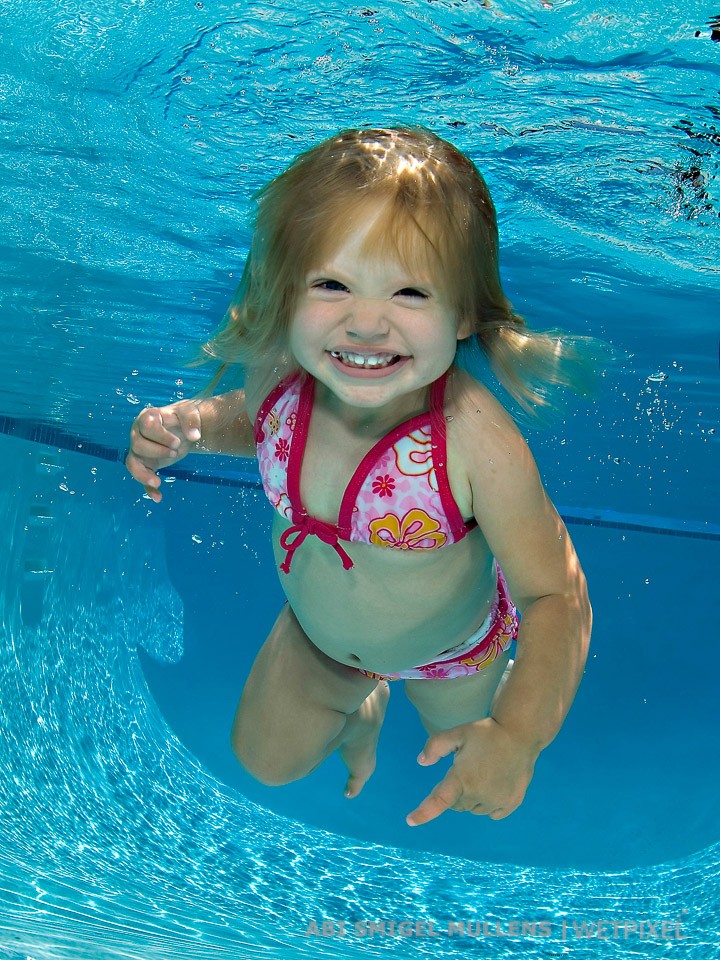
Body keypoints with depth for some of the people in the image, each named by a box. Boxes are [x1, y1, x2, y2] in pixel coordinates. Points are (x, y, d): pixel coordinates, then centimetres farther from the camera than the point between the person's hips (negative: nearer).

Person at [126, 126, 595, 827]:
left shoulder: (478, 443, -44)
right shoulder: (278, 370, -29)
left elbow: (556, 595, -34)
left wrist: (519, 736, -48)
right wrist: (187, 424, -24)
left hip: (452, 650, -3)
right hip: (314, 636, 3)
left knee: (466, 738, 31)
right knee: (266, 759, 27)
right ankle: (360, 713, 57)